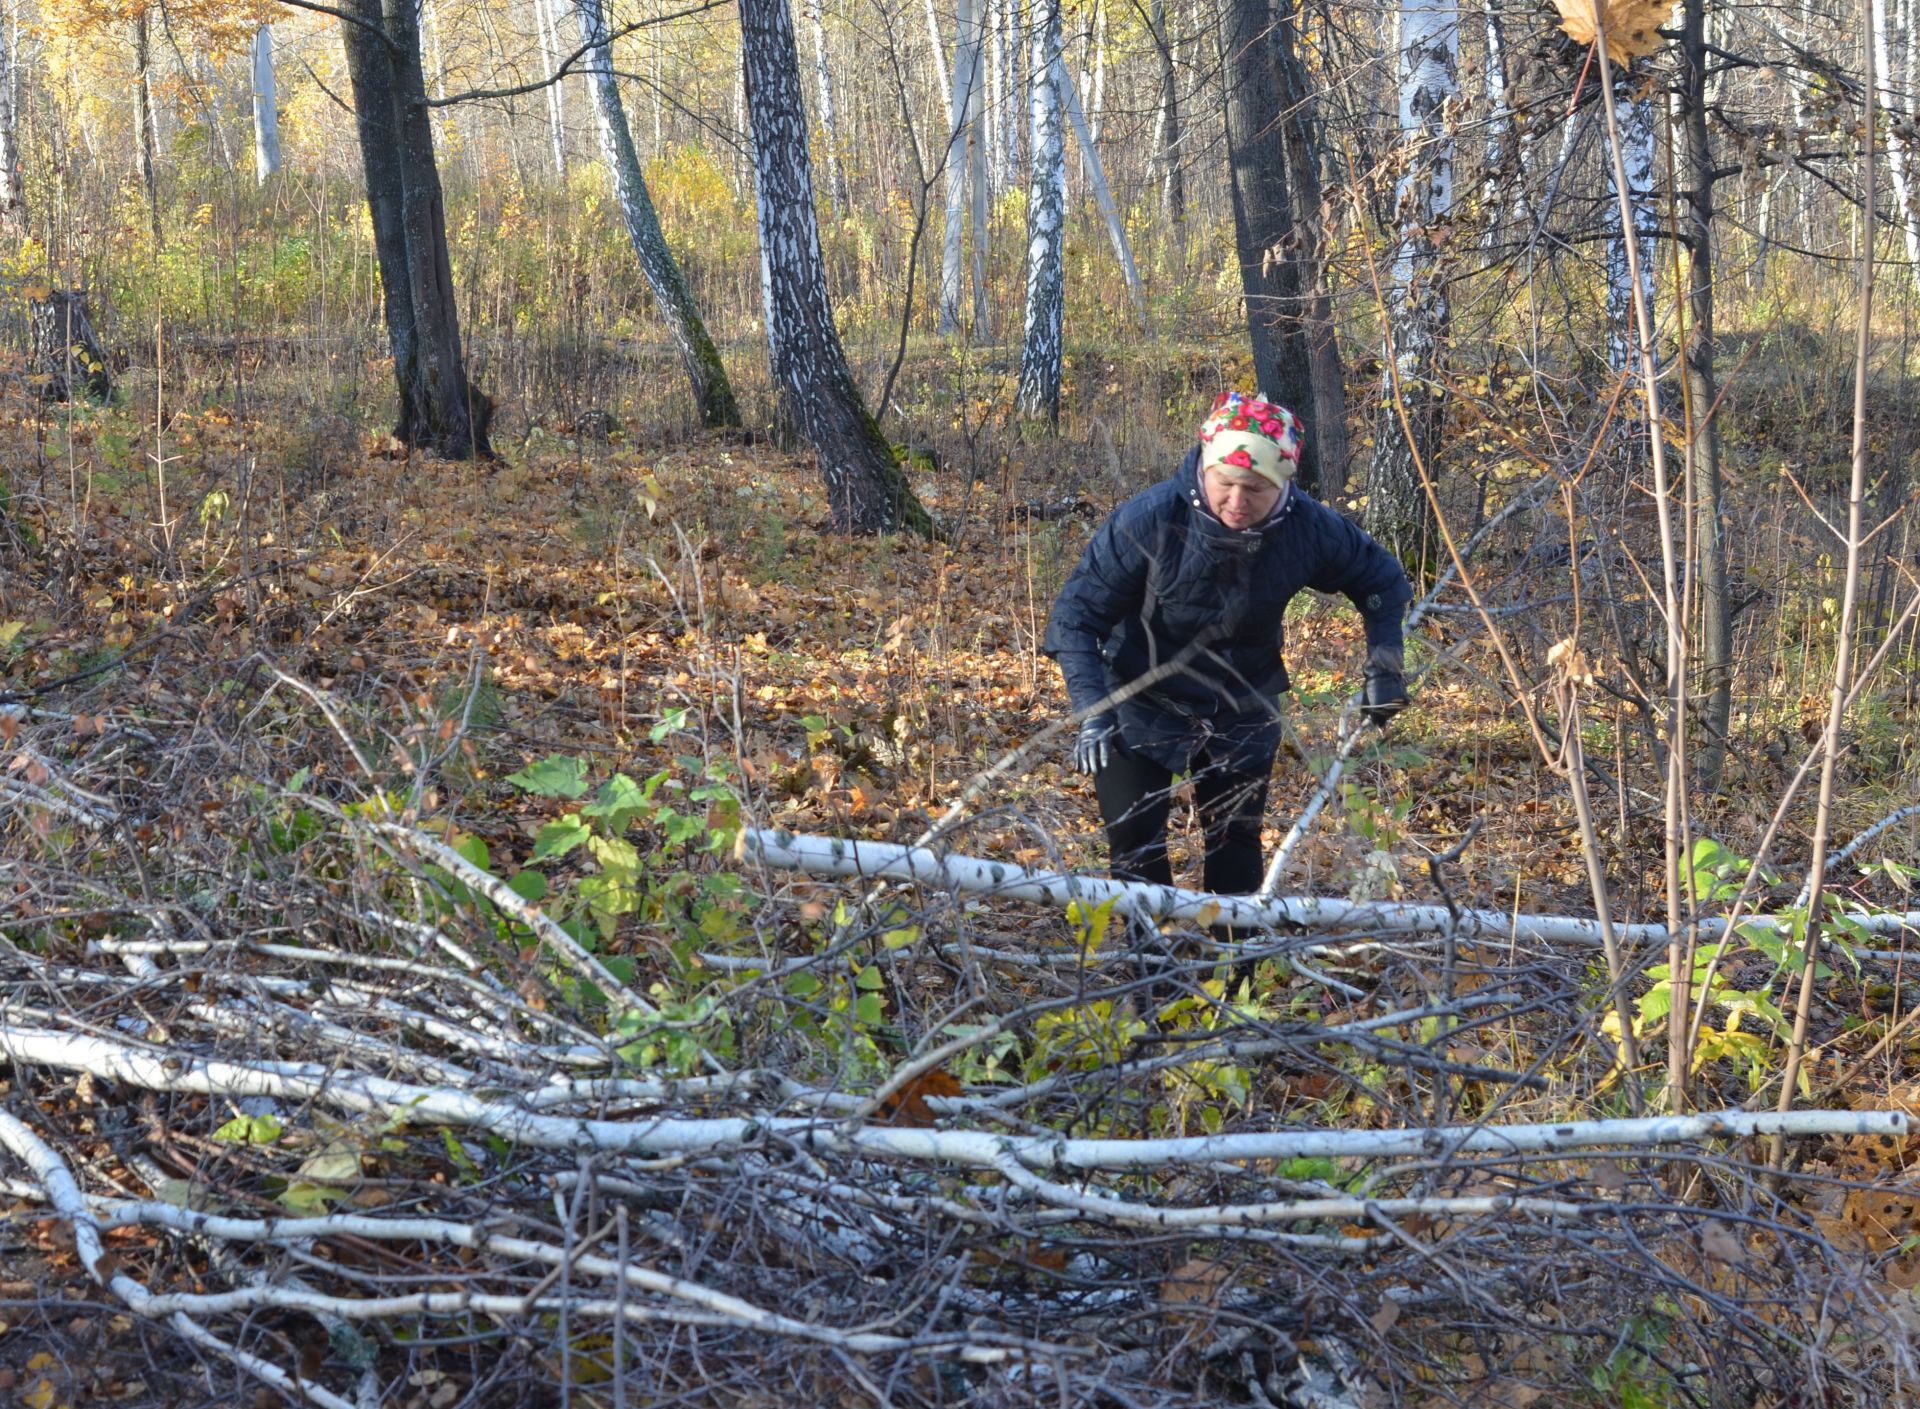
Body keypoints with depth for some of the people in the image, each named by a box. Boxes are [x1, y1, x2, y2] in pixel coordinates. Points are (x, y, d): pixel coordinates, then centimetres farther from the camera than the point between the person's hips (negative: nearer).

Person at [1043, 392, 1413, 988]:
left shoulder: (1308, 529, -20)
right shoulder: (1148, 521, -29)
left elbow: (1383, 580, 1)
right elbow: (1076, 615, -21)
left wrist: (1383, 669, -6)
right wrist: (1092, 715, -30)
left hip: (1241, 715, 2)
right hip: (1141, 708, -2)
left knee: (1235, 851, 10)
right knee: (1136, 852, -4)